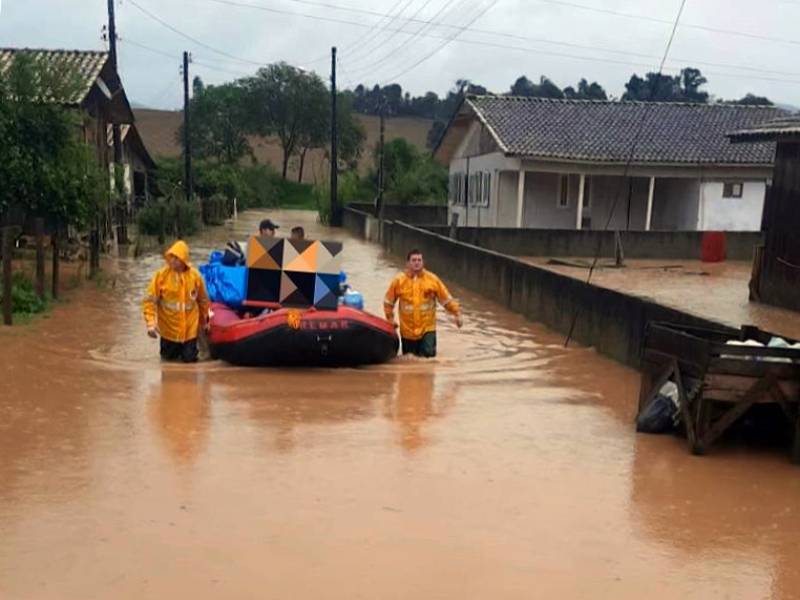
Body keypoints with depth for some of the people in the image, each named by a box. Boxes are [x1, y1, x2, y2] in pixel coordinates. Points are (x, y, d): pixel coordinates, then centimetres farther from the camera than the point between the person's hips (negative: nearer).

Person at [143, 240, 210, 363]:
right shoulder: (161, 275, -15)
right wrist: (151, 323, -23)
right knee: (168, 357, 15)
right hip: (169, 328, 0)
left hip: (189, 328, 0)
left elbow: (203, 300, 5)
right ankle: (172, 348, 49)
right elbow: (150, 300, -13)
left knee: (190, 358, 6)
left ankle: (188, 347, 39)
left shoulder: (195, 275, -10)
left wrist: (204, 320, 15)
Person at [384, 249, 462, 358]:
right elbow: (388, 301, 5)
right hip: (407, 330, 1)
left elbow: (446, 299, 2)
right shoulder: (399, 281, -5)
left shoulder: (432, 279, -4)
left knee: (428, 356, -15)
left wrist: (457, 313, -3)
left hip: (427, 329, -1)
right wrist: (390, 318, 3)